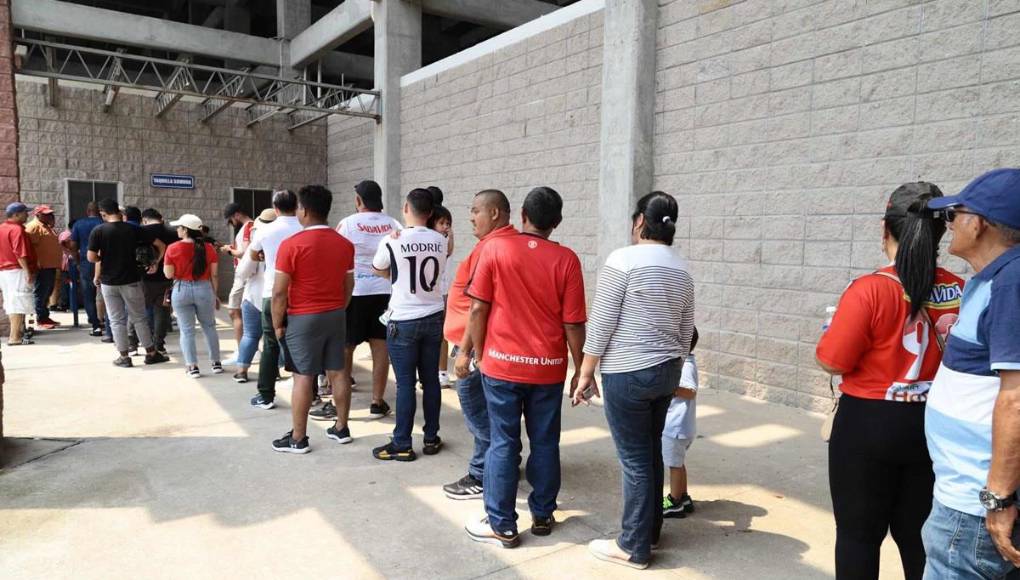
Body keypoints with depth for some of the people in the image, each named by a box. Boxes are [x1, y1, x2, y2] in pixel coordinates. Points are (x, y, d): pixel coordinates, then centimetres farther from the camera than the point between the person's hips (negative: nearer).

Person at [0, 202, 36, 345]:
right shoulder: (17, 230, -14)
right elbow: (20, 254, -22)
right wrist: (28, 272, -22)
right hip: (18, 271, -9)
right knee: (19, 303, -8)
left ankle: (15, 332, 22)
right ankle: (15, 337, -10)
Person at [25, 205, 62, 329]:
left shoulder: (46, 227, 19)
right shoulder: (33, 226, -11)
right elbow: (30, 246, -19)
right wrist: (36, 264, -23)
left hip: (51, 266, 10)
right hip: (42, 267, -10)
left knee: (48, 293, 14)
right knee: (41, 293, -4)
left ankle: (46, 317, 21)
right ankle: (40, 319, 1)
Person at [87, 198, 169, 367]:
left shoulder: (98, 231, -7)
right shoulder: (133, 229, -3)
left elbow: (92, 257, -10)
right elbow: (161, 246, -3)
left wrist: (103, 259, 11)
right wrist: (155, 263, 7)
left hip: (109, 282, 0)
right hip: (131, 280, 0)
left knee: (116, 320, 9)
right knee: (139, 318, 9)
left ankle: (124, 357, 11)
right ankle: (151, 353, 13)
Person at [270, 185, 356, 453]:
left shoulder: (292, 244, -14)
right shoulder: (345, 244, 3)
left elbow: (279, 291, -13)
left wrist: (278, 324, -2)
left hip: (303, 318, -5)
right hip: (336, 316, 5)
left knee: (303, 378, 1)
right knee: (337, 373, 12)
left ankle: (298, 439, 10)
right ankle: (342, 428, 21)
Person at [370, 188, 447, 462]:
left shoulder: (392, 241, -12)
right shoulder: (440, 241, 0)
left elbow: (378, 270, 7)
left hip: (403, 321, -4)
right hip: (434, 318, 4)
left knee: (406, 383, 1)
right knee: (431, 379, 11)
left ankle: (402, 445, 8)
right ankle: (431, 438, 20)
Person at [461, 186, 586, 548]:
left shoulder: (495, 248, -5)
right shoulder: (566, 259, -5)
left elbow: (478, 308, -6)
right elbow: (573, 323, -5)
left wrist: (474, 352, 7)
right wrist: (581, 369, 5)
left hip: (502, 364, -1)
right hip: (548, 368, 1)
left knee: (503, 444, 7)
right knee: (545, 443, 14)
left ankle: (502, 526, 13)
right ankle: (542, 516, 26)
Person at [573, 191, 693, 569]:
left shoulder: (623, 260, -13)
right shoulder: (681, 269, 10)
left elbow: (601, 324, -13)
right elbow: (686, 333, 14)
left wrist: (585, 374, -5)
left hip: (628, 373, -7)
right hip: (666, 371, 8)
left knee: (634, 459, 2)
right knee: (651, 452, 19)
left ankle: (634, 547, 15)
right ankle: (650, 530, 34)